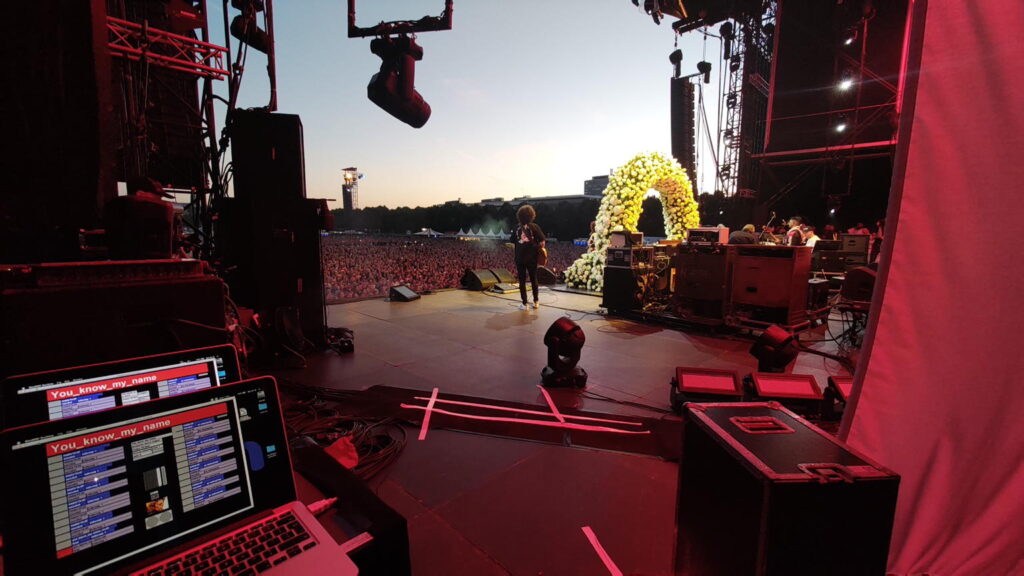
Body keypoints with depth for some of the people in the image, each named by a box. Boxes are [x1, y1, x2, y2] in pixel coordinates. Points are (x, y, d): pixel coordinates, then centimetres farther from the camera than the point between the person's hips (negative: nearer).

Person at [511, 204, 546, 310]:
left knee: (522, 280, 6)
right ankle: (536, 301, 20)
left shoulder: (517, 228, 1)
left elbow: (513, 243, 1)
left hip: (519, 258, 1)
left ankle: (524, 304, 6)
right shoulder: (534, 226, -5)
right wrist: (538, 250, 6)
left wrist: (517, 253, 5)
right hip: (532, 258, -1)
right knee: (533, 279, 13)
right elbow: (542, 242, -7)